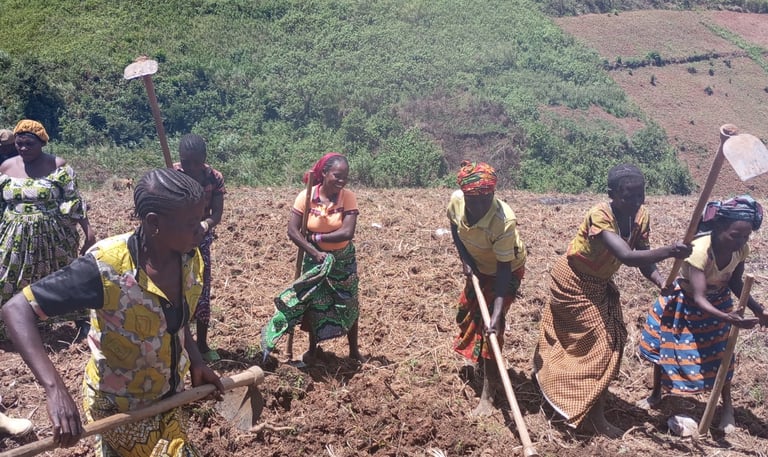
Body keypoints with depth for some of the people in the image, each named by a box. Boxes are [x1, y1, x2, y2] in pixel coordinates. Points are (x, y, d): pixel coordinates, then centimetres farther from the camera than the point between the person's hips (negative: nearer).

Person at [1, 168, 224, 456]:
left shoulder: (190, 258, -13)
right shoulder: (106, 267, -31)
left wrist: (196, 362, -6)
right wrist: (55, 389, -40)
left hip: (169, 396, 6)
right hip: (119, 406, -6)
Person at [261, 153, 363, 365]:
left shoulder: (348, 197, -18)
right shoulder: (306, 196, -16)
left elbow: (347, 232, -25)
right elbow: (292, 231, -16)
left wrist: (316, 237, -18)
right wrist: (314, 252, -20)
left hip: (344, 260, 0)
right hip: (315, 259, 0)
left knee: (348, 305, 12)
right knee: (313, 305, 11)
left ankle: (354, 349, 31)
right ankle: (313, 349, 33)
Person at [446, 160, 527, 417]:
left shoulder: (504, 221, -41)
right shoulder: (456, 201, -26)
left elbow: (504, 269, -35)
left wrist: (498, 314, -39)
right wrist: (465, 260, -12)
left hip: (506, 271, -6)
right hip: (479, 267, 6)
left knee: (489, 325, -9)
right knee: (469, 310, 18)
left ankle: (489, 392, 2)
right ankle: (483, 365, 45)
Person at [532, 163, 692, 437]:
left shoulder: (641, 216, -12)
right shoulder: (600, 216, -34)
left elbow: (643, 259, -13)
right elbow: (627, 256, -47)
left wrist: (661, 282, -33)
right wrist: (668, 251, -60)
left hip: (600, 283, 8)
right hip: (573, 282, -8)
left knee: (615, 335, 16)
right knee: (601, 341, -8)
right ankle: (594, 415, 4)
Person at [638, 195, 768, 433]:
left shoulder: (740, 249, -22)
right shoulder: (700, 250, -39)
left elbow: (735, 282, -5)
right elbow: (698, 298, -39)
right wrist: (727, 318, -54)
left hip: (717, 303, 4)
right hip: (683, 303, -3)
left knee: (719, 353, 5)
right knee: (662, 346, 11)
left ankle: (727, 406, 27)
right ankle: (655, 395, 35)